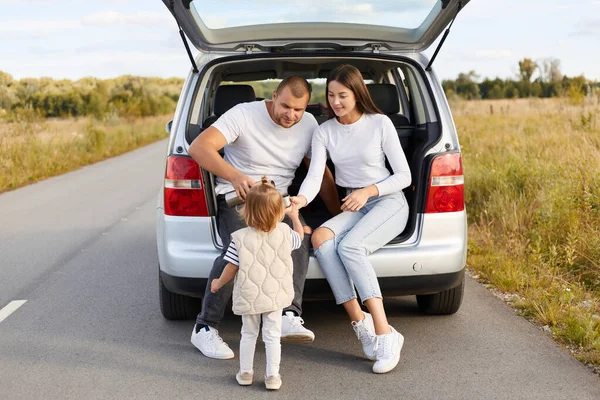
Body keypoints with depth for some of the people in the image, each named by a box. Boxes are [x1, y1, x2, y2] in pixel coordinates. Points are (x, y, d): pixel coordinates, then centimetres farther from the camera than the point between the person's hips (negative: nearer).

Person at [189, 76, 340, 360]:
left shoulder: (308, 125, 1)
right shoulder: (244, 115, -13)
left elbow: (322, 174, 12)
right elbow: (199, 147, -25)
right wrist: (235, 176, -41)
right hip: (236, 198, -4)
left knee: (301, 232, -32)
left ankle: (289, 317, -39)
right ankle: (205, 328, -18)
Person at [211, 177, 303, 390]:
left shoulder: (240, 238, -17)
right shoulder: (285, 232, -9)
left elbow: (232, 268, -12)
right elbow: (300, 236, 13)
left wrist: (218, 283, 6)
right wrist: (295, 216, 29)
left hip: (248, 297, -1)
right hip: (275, 296, 1)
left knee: (248, 334, 16)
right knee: (272, 335, 9)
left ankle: (245, 373, 26)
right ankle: (272, 376, 12)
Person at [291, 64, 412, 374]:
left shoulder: (380, 123, -5)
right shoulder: (324, 132, 4)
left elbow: (404, 176, -2)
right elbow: (314, 176, -9)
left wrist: (368, 191, -17)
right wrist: (301, 199, -31)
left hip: (388, 202, -4)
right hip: (352, 208, 4)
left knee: (349, 246, -33)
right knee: (320, 238, -29)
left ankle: (384, 333, -34)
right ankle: (360, 323, -28)